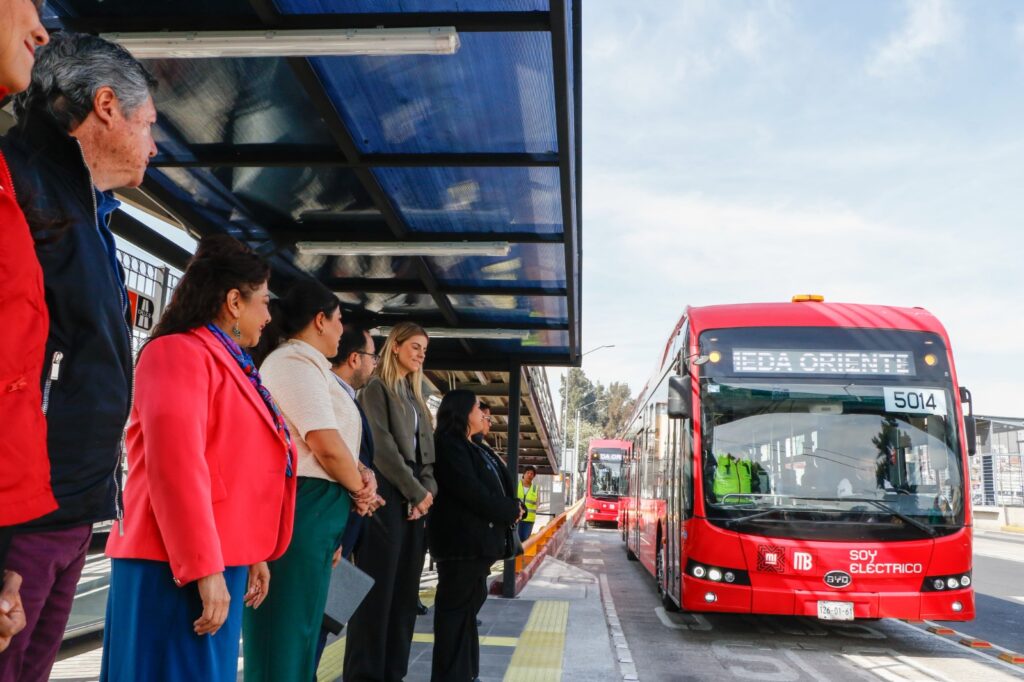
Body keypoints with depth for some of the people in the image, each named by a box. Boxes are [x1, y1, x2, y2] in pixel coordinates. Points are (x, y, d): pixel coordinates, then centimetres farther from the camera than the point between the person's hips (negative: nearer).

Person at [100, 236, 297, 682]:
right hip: (180, 568, -9)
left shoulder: (229, 363, 18)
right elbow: (176, 468, -21)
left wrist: (252, 554, 23)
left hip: (218, 561, 9)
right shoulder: (180, 353, -11)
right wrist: (204, 568, -23)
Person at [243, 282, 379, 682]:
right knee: (286, 633, -3)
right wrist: (359, 488, -4)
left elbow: (335, 440, 19)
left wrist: (364, 476, 0)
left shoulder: (307, 365, 20)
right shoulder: (296, 362, -12)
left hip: (313, 509, 10)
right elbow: (326, 444, -21)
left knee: (301, 631, 16)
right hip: (301, 506, -10)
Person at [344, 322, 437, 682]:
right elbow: (381, 445, -11)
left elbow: (425, 450, 16)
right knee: (377, 591, -6)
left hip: (415, 500, 7)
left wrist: (428, 489, -2)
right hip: (386, 498, -7)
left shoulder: (415, 395, 21)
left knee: (405, 592, 7)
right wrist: (416, 491, -11)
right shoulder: (377, 388, -1)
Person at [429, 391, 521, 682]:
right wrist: (510, 511, -10)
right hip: (462, 539, -10)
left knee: (468, 606, 15)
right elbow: (471, 491, -19)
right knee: (456, 609, -5)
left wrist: (513, 506, -2)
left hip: (477, 539, 10)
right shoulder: (449, 445, -12)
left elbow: (497, 484, 18)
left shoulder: (475, 449, 20)